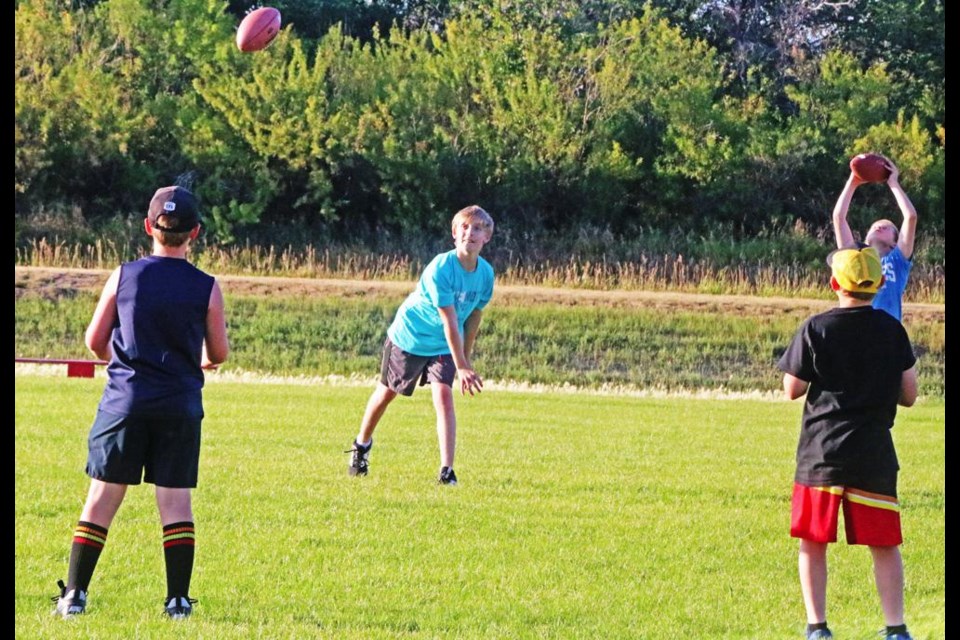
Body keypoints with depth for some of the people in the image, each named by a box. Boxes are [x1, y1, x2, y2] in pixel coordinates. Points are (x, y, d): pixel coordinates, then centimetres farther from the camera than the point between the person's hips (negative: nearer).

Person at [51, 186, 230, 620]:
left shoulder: (123, 276, -2)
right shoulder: (206, 288, -4)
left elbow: (94, 342, 3)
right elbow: (219, 353, 4)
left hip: (125, 399, 0)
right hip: (180, 405, 0)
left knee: (103, 497, 5)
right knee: (175, 499, 4)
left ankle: (74, 594, 4)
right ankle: (178, 599, 2)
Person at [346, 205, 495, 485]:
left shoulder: (486, 273, -12)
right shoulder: (440, 268, -30)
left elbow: (473, 316, 4)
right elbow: (449, 321, -32)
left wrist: (466, 357, 10)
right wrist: (461, 367, -34)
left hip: (444, 346, 3)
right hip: (408, 336, -3)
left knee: (444, 397, -17)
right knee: (387, 393, 14)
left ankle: (446, 471, -20)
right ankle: (362, 445, 41)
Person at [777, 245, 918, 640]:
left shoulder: (816, 329, -5)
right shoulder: (891, 330, 0)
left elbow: (792, 389, -1)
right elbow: (909, 396, 2)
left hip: (821, 450, -1)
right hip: (874, 455, 1)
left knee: (813, 544, 9)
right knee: (885, 546, 7)